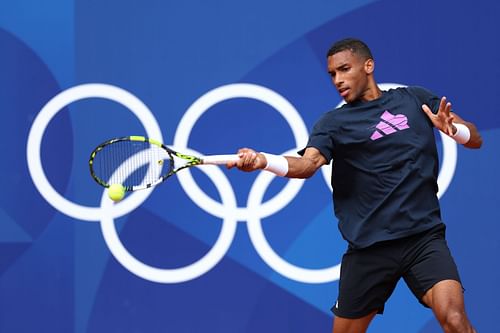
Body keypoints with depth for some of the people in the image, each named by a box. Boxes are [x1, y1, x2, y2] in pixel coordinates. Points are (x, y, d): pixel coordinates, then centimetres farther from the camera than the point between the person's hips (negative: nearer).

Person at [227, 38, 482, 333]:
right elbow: (308, 163, -15)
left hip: (423, 237, -1)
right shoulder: (334, 123, 4)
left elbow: (475, 139, 11)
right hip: (368, 247, 1)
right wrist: (262, 161, -35)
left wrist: (453, 128, -13)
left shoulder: (416, 100, 10)